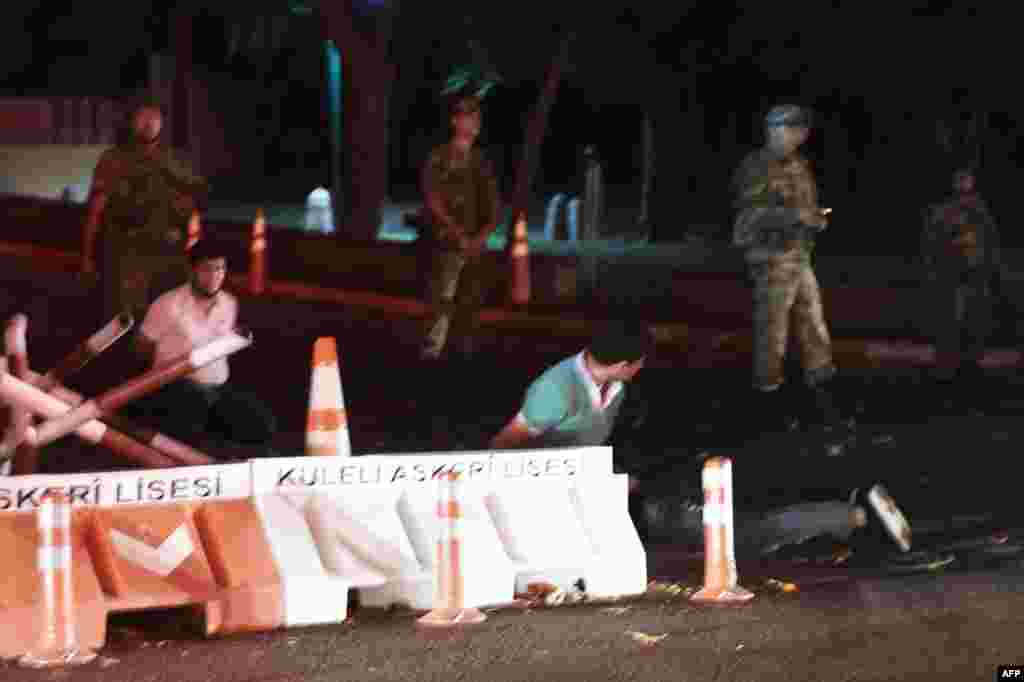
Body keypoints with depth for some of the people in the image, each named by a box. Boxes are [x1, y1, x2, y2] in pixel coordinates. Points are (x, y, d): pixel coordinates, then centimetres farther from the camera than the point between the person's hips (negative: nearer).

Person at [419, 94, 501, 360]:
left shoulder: (482, 163, 14)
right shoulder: (439, 159, -2)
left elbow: (493, 206, 12)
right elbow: (433, 201, -9)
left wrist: (482, 235, -7)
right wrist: (459, 234, -16)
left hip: (475, 247, 5)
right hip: (447, 244, -5)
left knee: (470, 303, 8)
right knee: (442, 303, -11)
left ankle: (465, 353, 15)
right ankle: (431, 353, -10)